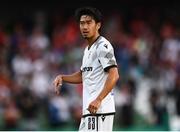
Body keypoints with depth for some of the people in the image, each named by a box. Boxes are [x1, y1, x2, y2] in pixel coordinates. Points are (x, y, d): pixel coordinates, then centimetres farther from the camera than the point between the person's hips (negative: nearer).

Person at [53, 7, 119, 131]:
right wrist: (62, 77, 16)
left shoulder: (103, 46, -10)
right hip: (89, 109, 10)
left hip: (99, 109, -10)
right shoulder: (88, 49, 20)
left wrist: (98, 100, -28)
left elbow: (114, 75, -21)